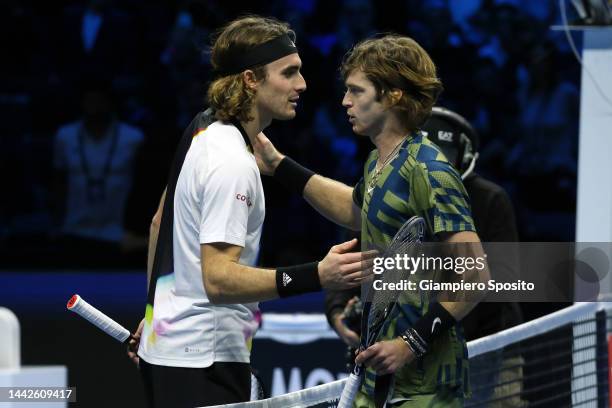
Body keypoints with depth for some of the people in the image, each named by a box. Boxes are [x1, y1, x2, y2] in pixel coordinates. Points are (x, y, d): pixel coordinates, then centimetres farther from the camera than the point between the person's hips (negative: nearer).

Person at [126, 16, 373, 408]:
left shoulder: (203, 130, 9)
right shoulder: (232, 163, -21)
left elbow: (160, 223, 21)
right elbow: (218, 278, -28)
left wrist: (155, 310, 32)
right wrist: (314, 277, -37)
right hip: (202, 365, -10)